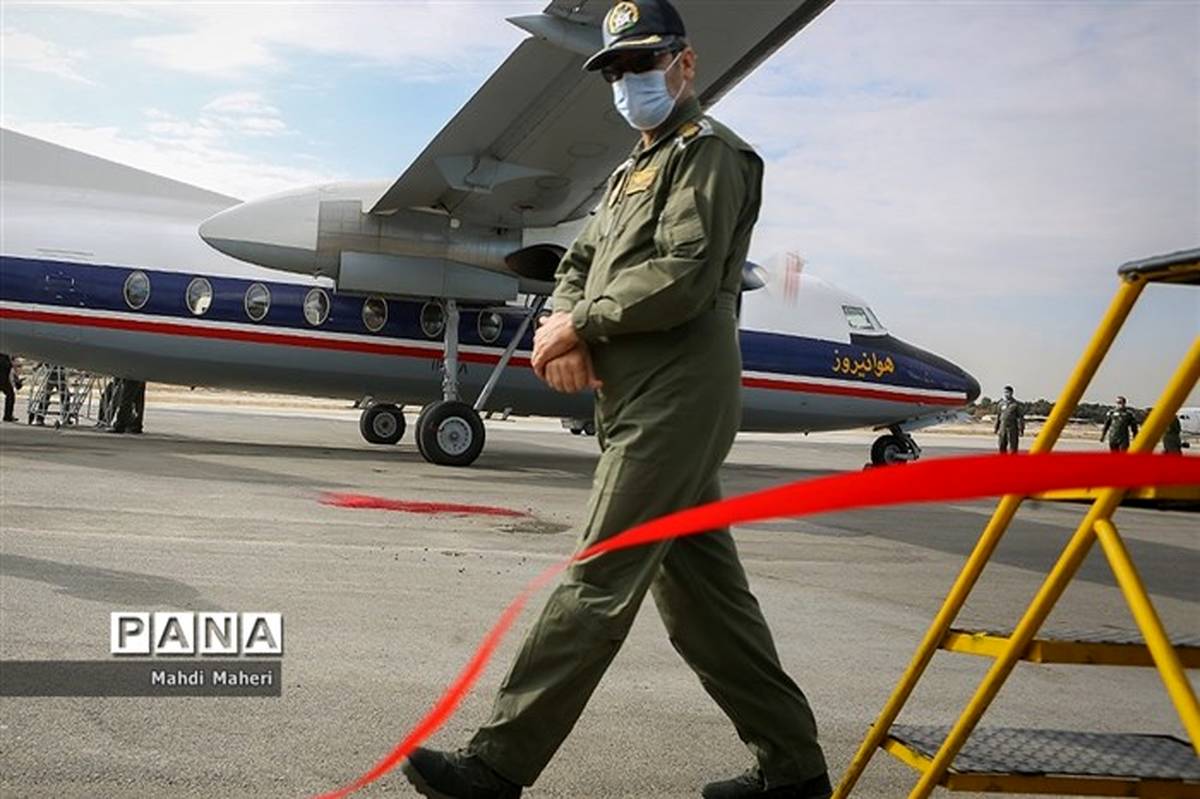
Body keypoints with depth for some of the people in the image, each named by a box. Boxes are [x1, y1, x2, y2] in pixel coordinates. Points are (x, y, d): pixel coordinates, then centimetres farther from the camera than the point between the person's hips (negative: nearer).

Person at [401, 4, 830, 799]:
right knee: (701, 590, 10)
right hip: (646, 400, 10)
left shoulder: (709, 151, -3)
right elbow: (580, 263, 20)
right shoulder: (635, 170, 27)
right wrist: (566, 329, -2)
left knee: (598, 584, -8)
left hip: (675, 398, -10)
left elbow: (683, 279, -16)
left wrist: (579, 325, -8)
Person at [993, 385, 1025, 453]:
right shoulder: (1001, 404, 10)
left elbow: (1020, 418, -7)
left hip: (1012, 429, -5)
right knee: (1002, 447, 6)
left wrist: (1021, 430, -11)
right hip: (1003, 429, 5)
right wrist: (996, 428, 16)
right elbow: (998, 416, 17)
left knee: (1013, 448, -4)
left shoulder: (1016, 404, -5)